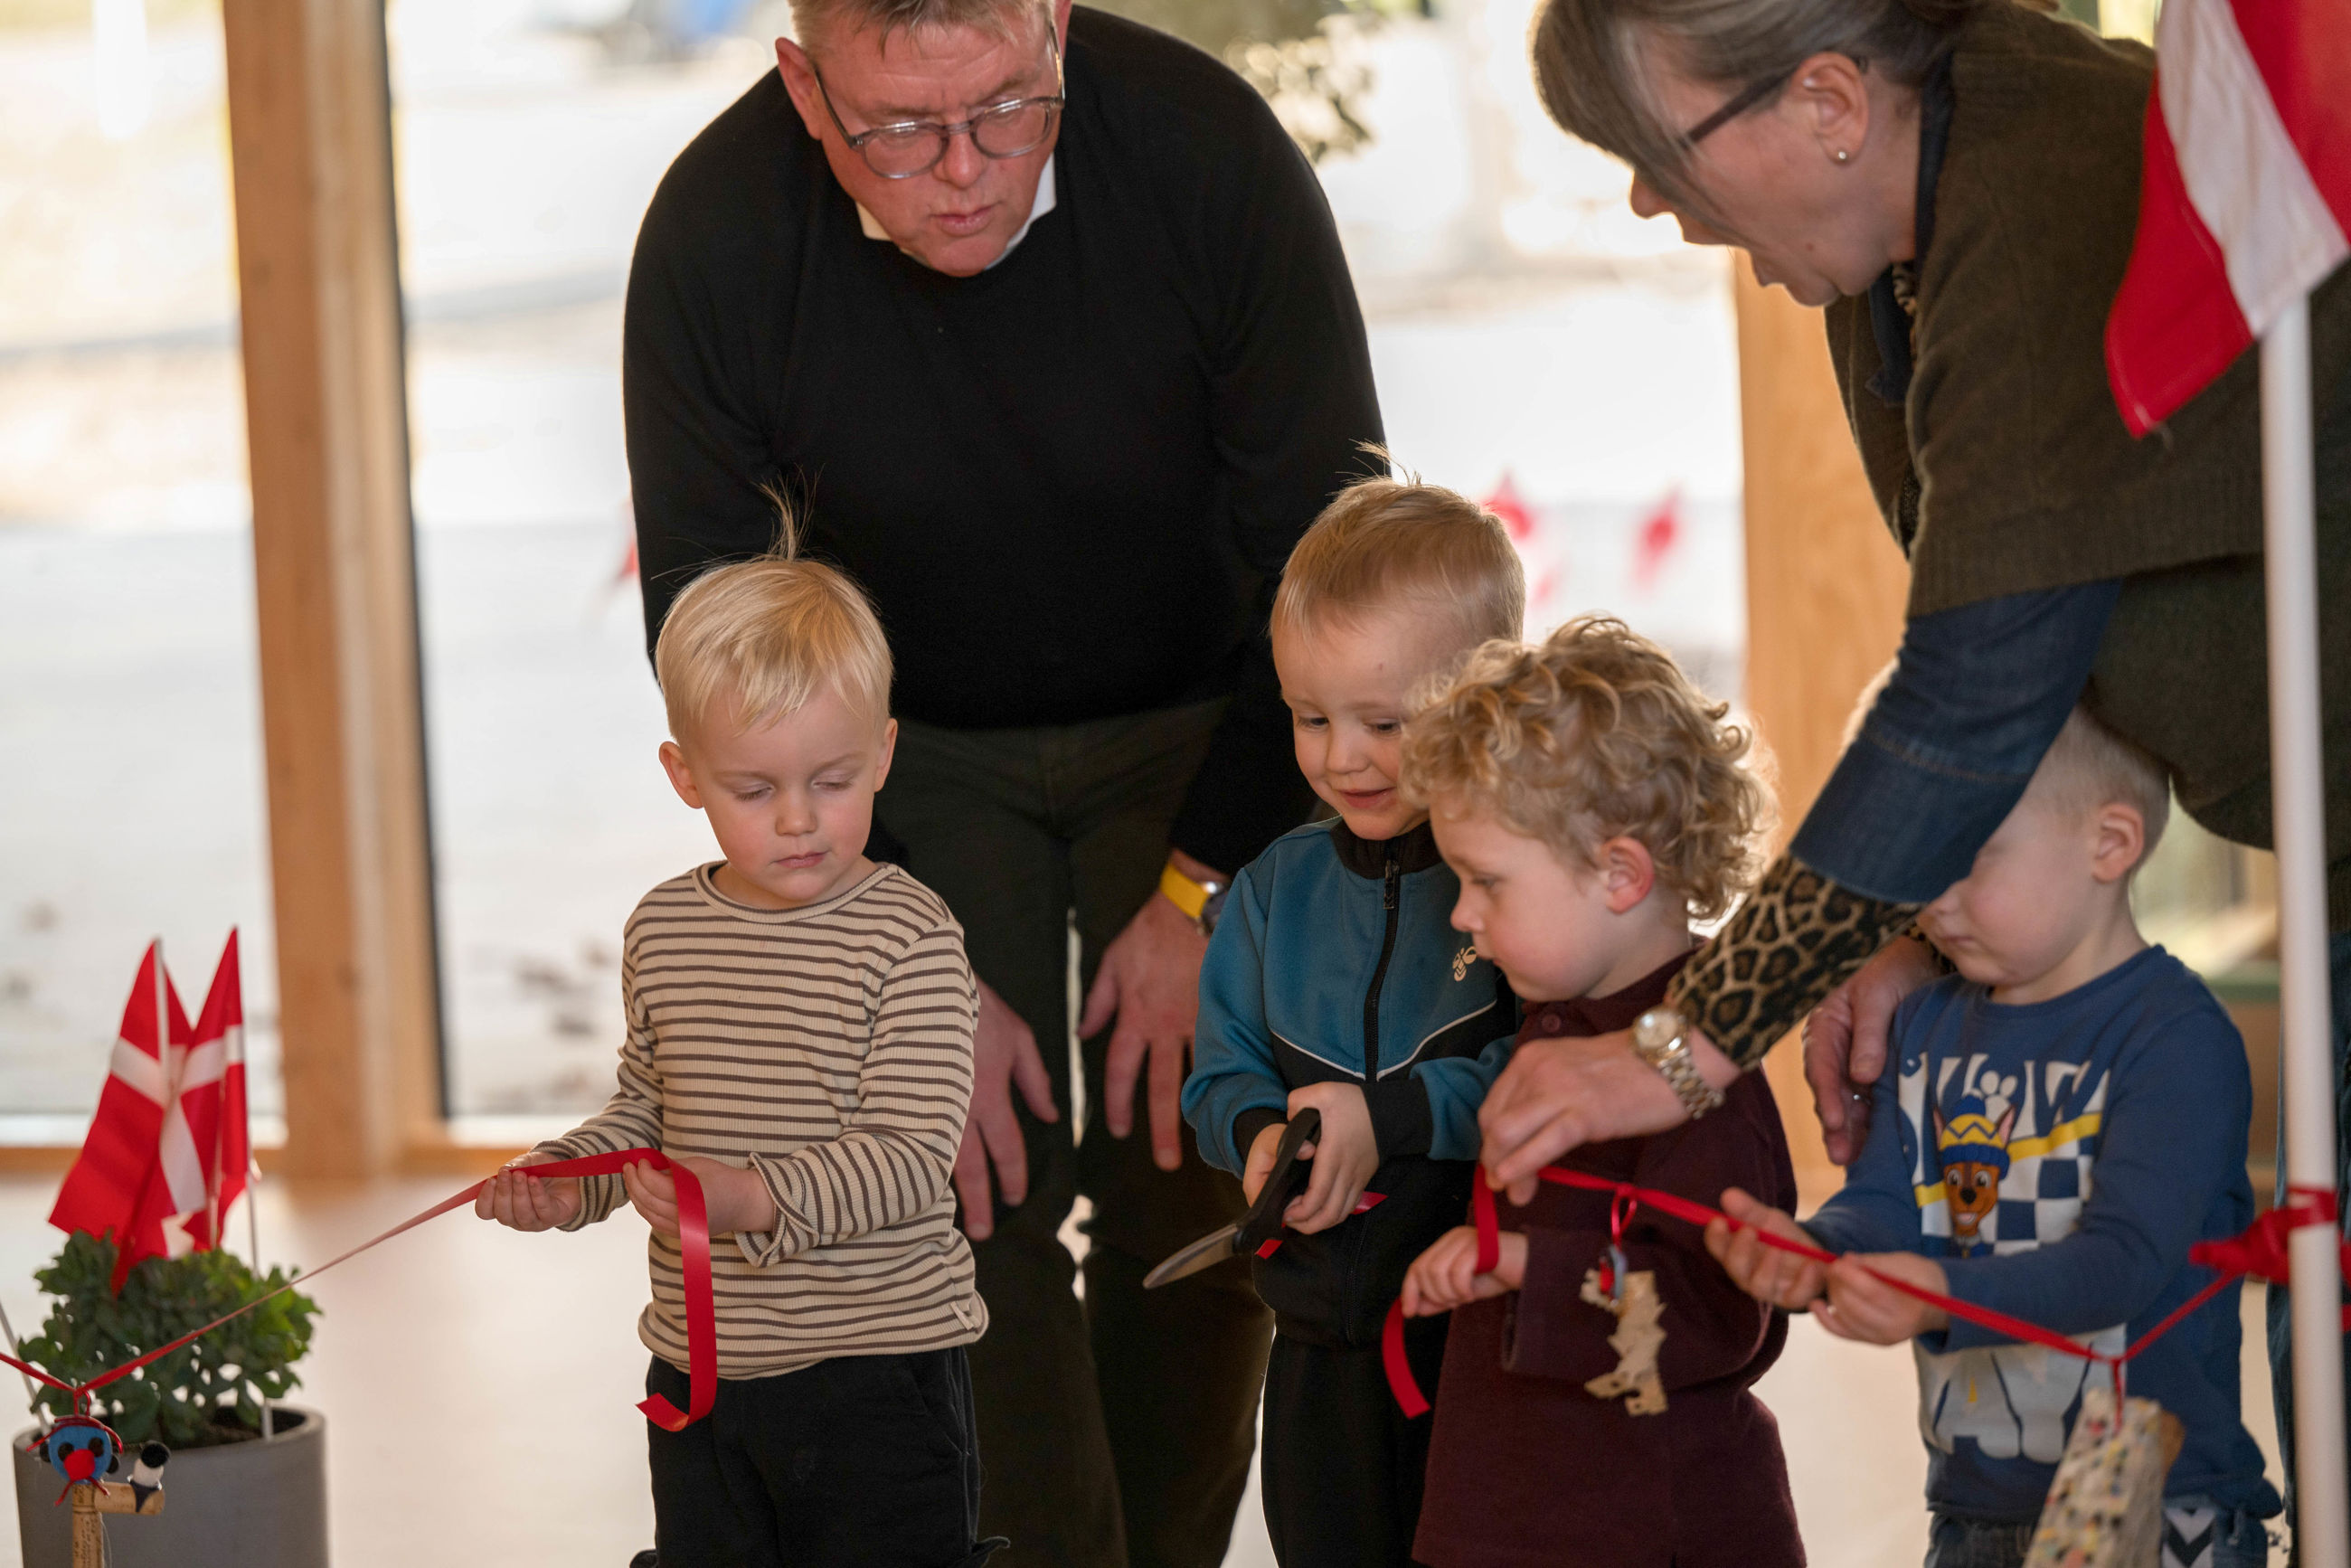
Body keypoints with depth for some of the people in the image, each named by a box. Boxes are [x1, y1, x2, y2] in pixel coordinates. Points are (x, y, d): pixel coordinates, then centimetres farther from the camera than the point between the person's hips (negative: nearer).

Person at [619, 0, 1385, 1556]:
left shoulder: (1206, 150, -27)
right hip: (918, 752, 1)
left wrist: (1202, 890, -14)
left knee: (1187, 1181, -5)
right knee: (980, 1192, -11)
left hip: (1198, 725, 0)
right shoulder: (714, 238, -25)